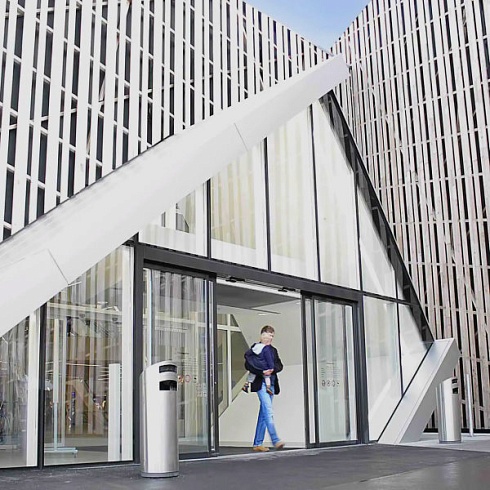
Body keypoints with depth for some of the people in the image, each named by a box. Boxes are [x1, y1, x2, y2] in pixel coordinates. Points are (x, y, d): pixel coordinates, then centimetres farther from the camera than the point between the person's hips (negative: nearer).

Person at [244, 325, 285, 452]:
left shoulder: (273, 350, 18)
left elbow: (279, 365, 11)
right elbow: (248, 365, -9)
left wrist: (272, 369, -10)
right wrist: (262, 372, -18)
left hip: (271, 384, 6)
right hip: (260, 383, -6)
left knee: (264, 414, 7)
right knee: (269, 411, -16)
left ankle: (257, 443, 12)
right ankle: (275, 440, -19)